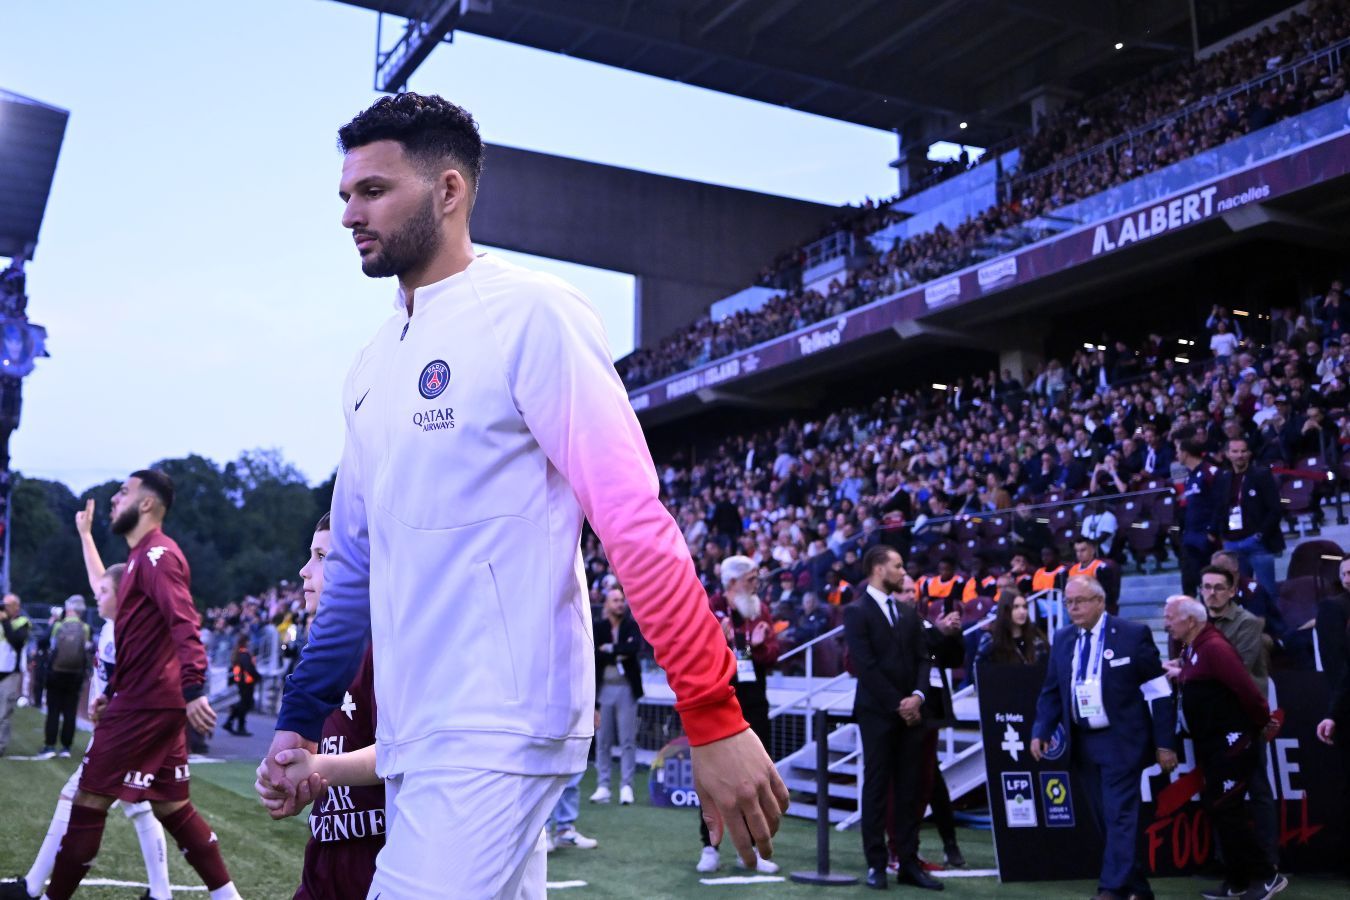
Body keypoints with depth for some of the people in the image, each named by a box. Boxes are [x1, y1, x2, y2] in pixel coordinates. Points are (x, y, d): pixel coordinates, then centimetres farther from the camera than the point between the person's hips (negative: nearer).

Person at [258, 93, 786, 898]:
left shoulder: (529, 316, -10)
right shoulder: (374, 365, 14)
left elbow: (635, 521, -16)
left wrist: (715, 718, -19)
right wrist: (301, 720, 19)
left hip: (496, 737, -7)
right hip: (412, 740, 7)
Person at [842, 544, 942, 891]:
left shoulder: (909, 613, 15)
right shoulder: (856, 611, -5)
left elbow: (922, 658, 10)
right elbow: (866, 666, -12)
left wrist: (917, 696, -8)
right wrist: (897, 704, -12)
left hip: (910, 711, 6)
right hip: (877, 712, -5)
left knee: (909, 790, 6)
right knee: (877, 788, 0)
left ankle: (909, 863, 11)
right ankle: (876, 865, 6)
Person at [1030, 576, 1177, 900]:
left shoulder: (1133, 633, -6)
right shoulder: (1062, 639, 8)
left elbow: (1160, 691, -5)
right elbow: (1051, 691, 12)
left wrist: (1165, 743, -7)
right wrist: (1041, 730, -3)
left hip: (1121, 741, -5)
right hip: (1082, 743, 5)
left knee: (1120, 816, -9)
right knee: (1105, 821, 10)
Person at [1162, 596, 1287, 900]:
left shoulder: (1213, 647, -20)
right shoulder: (1191, 649, 10)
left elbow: (1246, 688, -22)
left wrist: (1263, 723, -11)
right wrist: (1179, 674, 2)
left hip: (1232, 742, -10)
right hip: (1212, 744, 10)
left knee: (1222, 809, -7)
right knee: (1220, 809, 13)